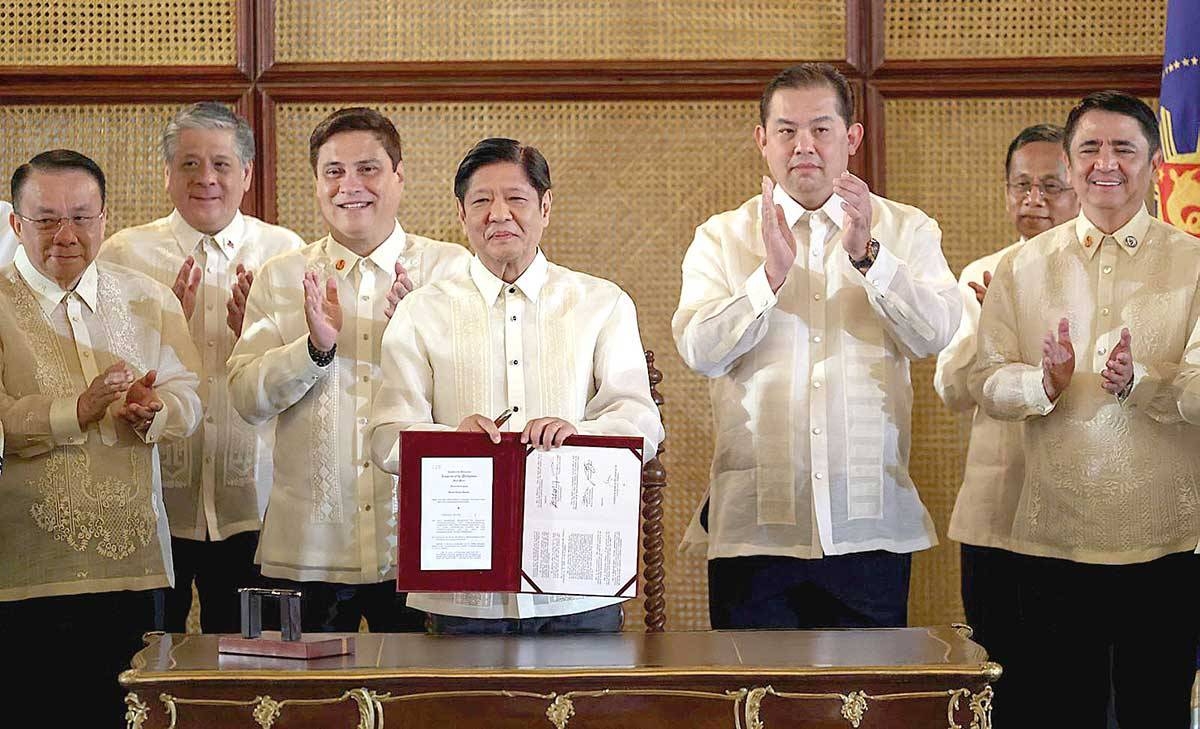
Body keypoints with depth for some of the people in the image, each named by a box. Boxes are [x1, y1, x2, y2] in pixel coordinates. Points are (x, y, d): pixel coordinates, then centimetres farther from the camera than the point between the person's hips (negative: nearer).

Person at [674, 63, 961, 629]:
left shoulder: (907, 231, 8)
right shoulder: (721, 238, 7)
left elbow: (935, 332, -9)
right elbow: (699, 350, -8)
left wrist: (867, 256, -22)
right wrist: (772, 274, -21)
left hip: (870, 524, 0)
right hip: (755, 524, 0)